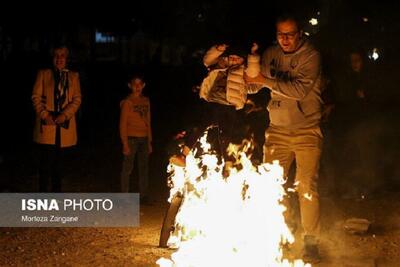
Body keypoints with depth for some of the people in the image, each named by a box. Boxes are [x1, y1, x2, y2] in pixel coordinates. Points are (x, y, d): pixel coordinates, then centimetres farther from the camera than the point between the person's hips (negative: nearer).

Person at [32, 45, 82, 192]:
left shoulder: (73, 76, 13)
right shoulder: (43, 74, 9)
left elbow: (77, 99, 4)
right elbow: (36, 97, 3)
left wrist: (64, 115, -11)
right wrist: (44, 115, -11)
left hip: (65, 125, 2)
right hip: (47, 125, -2)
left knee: (59, 162, 8)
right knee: (46, 162, -5)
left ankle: (56, 192, 16)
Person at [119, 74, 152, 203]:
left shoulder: (146, 101, 11)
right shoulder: (127, 102, -3)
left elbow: (148, 122, 14)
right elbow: (123, 124, -5)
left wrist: (149, 142, 11)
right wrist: (125, 144, -11)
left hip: (144, 139, 5)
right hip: (131, 138, -5)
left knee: (144, 168, 8)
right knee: (128, 168, -2)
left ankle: (144, 196, 16)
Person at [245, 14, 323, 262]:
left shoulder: (311, 56, -8)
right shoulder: (271, 55, 8)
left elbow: (300, 89, -21)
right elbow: (253, 87, 12)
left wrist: (266, 81, -24)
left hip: (307, 130, -4)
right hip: (277, 130, 4)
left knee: (306, 187, -8)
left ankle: (311, 242, 2)